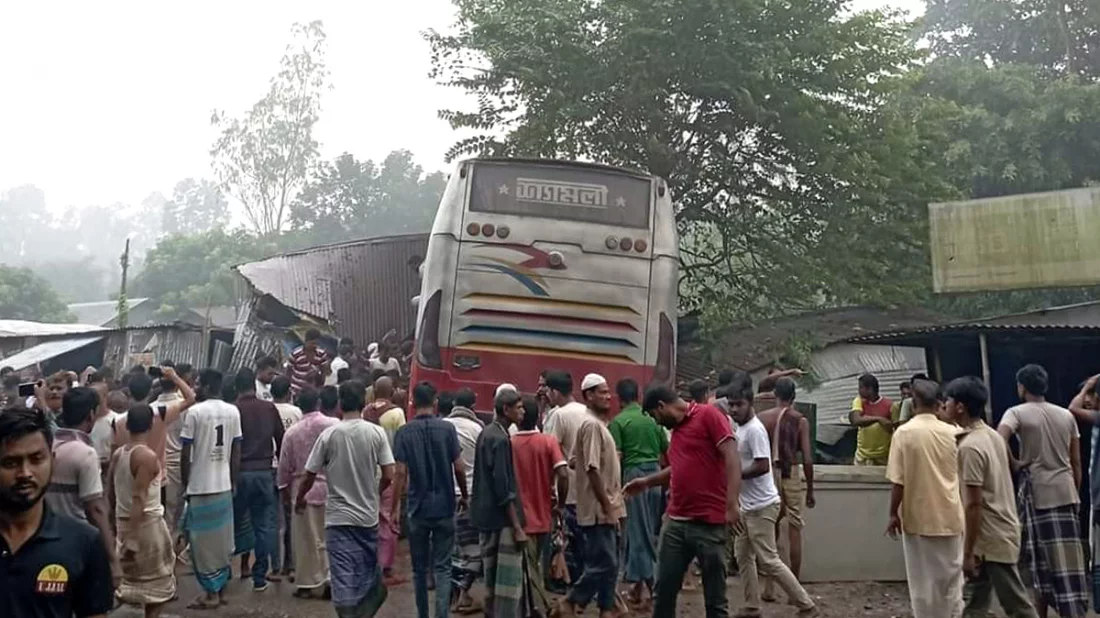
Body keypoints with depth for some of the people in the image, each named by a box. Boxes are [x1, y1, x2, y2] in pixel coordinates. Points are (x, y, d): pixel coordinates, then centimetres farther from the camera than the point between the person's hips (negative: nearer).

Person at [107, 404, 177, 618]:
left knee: (135, 575, 19)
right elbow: (139, 498, -23)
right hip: (147, 523, -7)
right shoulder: (147, 456, -19)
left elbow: (110, 494, 12)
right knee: (157, 579, 6)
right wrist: (133, 537, -23)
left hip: (124, 521, 7)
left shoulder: (117, 454, 5)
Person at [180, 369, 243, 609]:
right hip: (224, 485, 5)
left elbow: (186, 453, -9)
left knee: (203, 540, 3)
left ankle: (211, 593, 7)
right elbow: (236, 451, 6)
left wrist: (185, 483, 3)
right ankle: (221, 587, 22)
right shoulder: (233, 411, 3)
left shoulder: (195, 412, -12)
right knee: (222, 538, 14)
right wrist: (234, 482, 14)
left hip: (201, 486, -5)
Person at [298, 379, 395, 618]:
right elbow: (389, 476, -8)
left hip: (339, 518, -2)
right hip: (368, 516, 2)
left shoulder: (329, 434, -7)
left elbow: (309, 476, -2)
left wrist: (299, 500, 18)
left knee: (343, 576, 2)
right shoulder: (377, 433, -6)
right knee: (368, 573, 16)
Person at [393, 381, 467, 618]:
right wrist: (464, 496, 11)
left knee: (420, 568, 13)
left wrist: (395, 507, -2)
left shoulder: (404, 432, -5)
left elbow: (401, 472, -9)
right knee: (442, 567, 5)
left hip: (418, 508, 0)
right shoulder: (447, 428, -5)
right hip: (444, 506, 0)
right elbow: (459, 468, -4)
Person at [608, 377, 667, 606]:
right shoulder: (652, 418, 8)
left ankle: (640, 582, 8)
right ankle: (653, 580, 20)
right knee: (653, 529, 14)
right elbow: (667, 451, 11)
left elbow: (616, 457, -10)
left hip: (634, 474, -4)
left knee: (637, 530, 4)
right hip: (655, 473, 4)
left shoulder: (618, 421, -6)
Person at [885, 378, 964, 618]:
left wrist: (893, 513, -3)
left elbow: (898, 481, -13)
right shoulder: (952, 432, -2)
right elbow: (960, 470, 15)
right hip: (949, 517, 3)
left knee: (923, 580, 8)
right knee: (951, 576, 16)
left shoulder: (904, 433, -12)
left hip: (918, 517, -3)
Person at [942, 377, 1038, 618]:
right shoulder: (992, 435, 7)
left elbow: (974, 504, -22)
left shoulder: (969, 446, -21)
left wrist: (968, 552, -18)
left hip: (991, 538, -9)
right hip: (999, 532, 9)